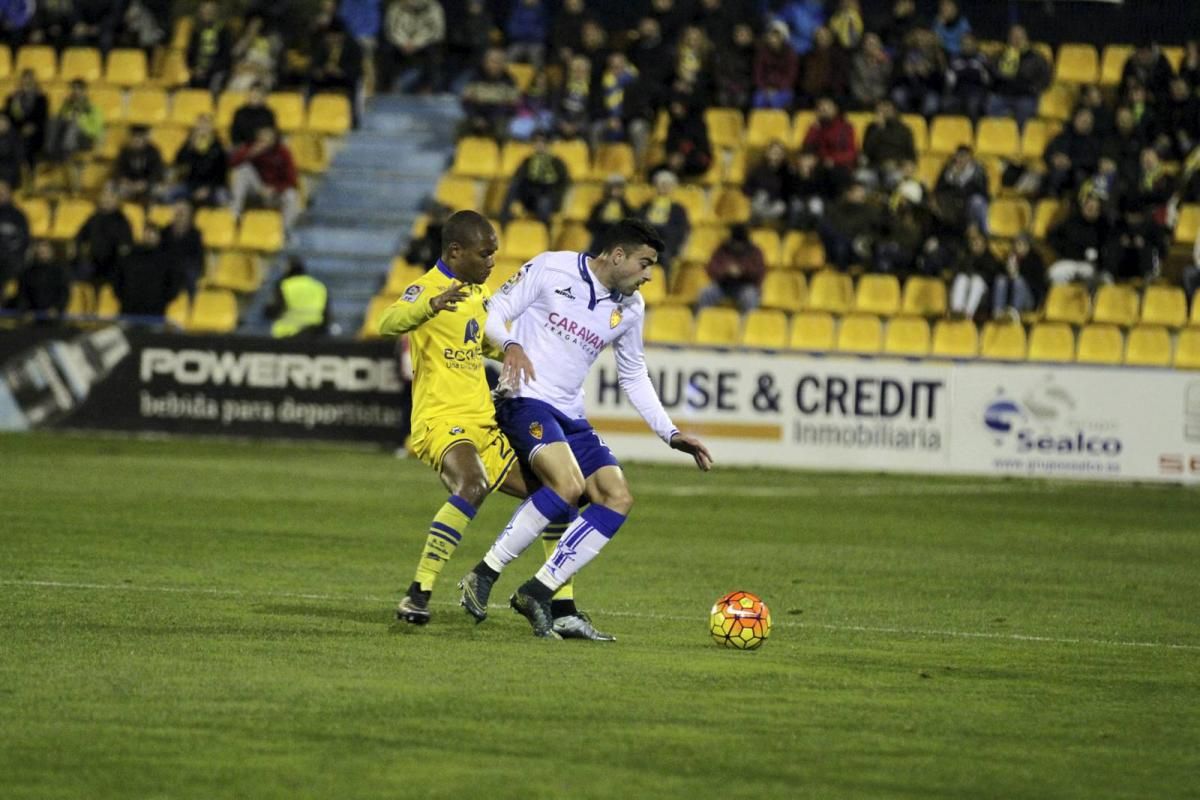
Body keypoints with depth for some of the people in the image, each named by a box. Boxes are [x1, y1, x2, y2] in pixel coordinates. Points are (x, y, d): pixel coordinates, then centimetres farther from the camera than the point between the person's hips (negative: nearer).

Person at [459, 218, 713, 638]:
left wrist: (670, 434, 13)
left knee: (617, 500, -6)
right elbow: (494, 313, -4)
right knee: (569, 484, -30)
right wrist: (510, 345, -25)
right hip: (525, 400, -8)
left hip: (570, 415, 8)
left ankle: (537, 592, -4)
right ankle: (484, 575, -20)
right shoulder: (551, 270, -7)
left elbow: (634, 376, 20)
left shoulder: (630, 308, 10)